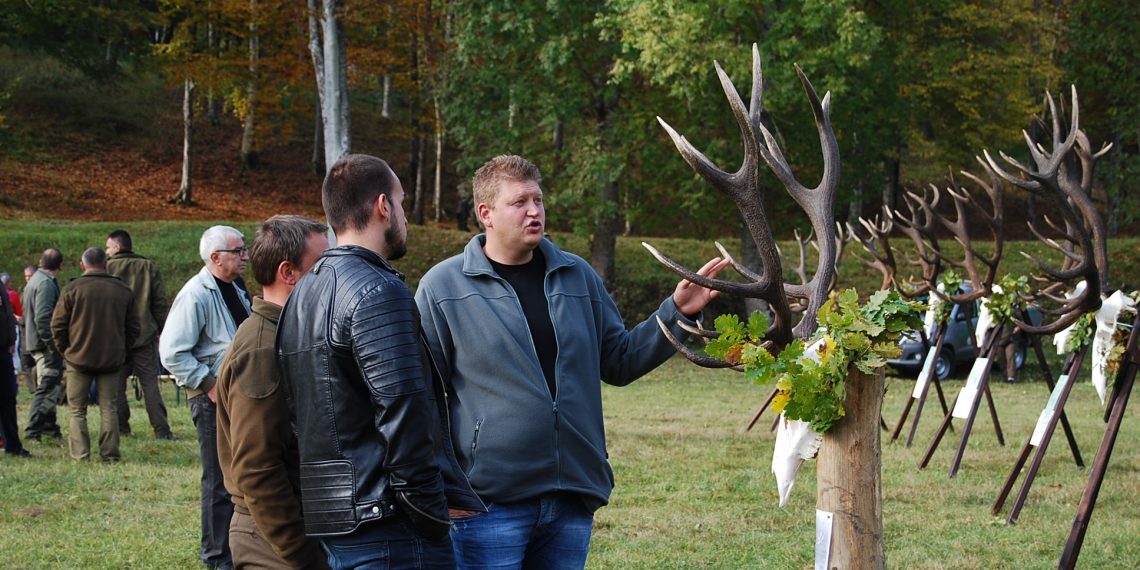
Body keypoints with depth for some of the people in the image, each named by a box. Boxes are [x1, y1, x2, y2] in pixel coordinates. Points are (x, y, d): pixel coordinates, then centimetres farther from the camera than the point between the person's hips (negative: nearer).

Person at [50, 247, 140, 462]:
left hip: (79, 358, -2)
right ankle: (110, 454, 3)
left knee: (77, 410, 6)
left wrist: (65, 351, 10)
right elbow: (133, 328, 10)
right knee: (108, 408, 8)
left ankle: (80, 454, -1)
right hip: (112, 361, 2)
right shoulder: (123, 291, 5)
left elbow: (58, 325, -3)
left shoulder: (73, 289, -5)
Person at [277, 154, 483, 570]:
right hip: (387, 520, -9)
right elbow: (404, 413, -20)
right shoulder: (378, 291, -13)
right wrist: (432, 514, -13)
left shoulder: (304, 293, 16)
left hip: (328, 517, 9)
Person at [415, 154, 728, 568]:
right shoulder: (443, 286, -1)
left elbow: (619, 362, 17)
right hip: (489, 503, -4)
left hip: (572, 501, 5)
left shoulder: (577, 276, 12)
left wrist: (676, 313, 5)